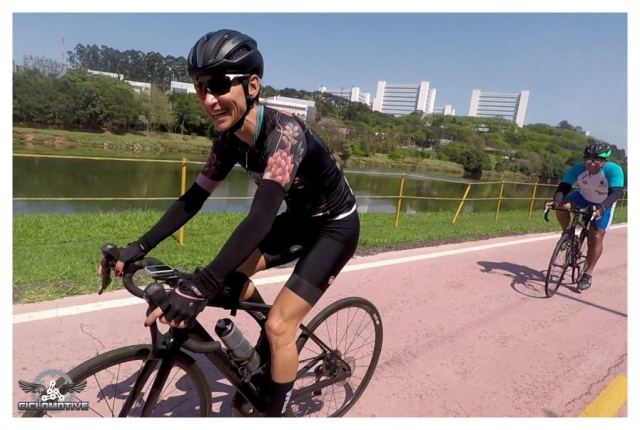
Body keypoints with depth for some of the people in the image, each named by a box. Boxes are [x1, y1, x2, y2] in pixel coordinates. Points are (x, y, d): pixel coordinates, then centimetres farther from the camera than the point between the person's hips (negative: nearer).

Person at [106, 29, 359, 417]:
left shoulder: (284, 133, -32)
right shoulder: (231, 138, -8)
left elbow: (261, 217, -43)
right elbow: (195, 197, -4)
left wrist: (199, 289, -48)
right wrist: (142, 245, -12)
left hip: (335, 226, -7)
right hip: (300, 217, 7)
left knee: (279, 326, -10)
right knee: (232, 273, 1)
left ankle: (276, 412, 15)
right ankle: (275, 344, 25)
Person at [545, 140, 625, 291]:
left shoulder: (614, 170, -32)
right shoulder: (577, 169, -27)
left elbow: (615, 193, -39)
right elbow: (563, 187, -30)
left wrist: (601, 208, -58)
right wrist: (556, 202, -51)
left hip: (604, 205, -2)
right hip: (583, 197, 2)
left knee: (596, 237, -8)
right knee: (562, 208, -30)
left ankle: (588, 274, 4)